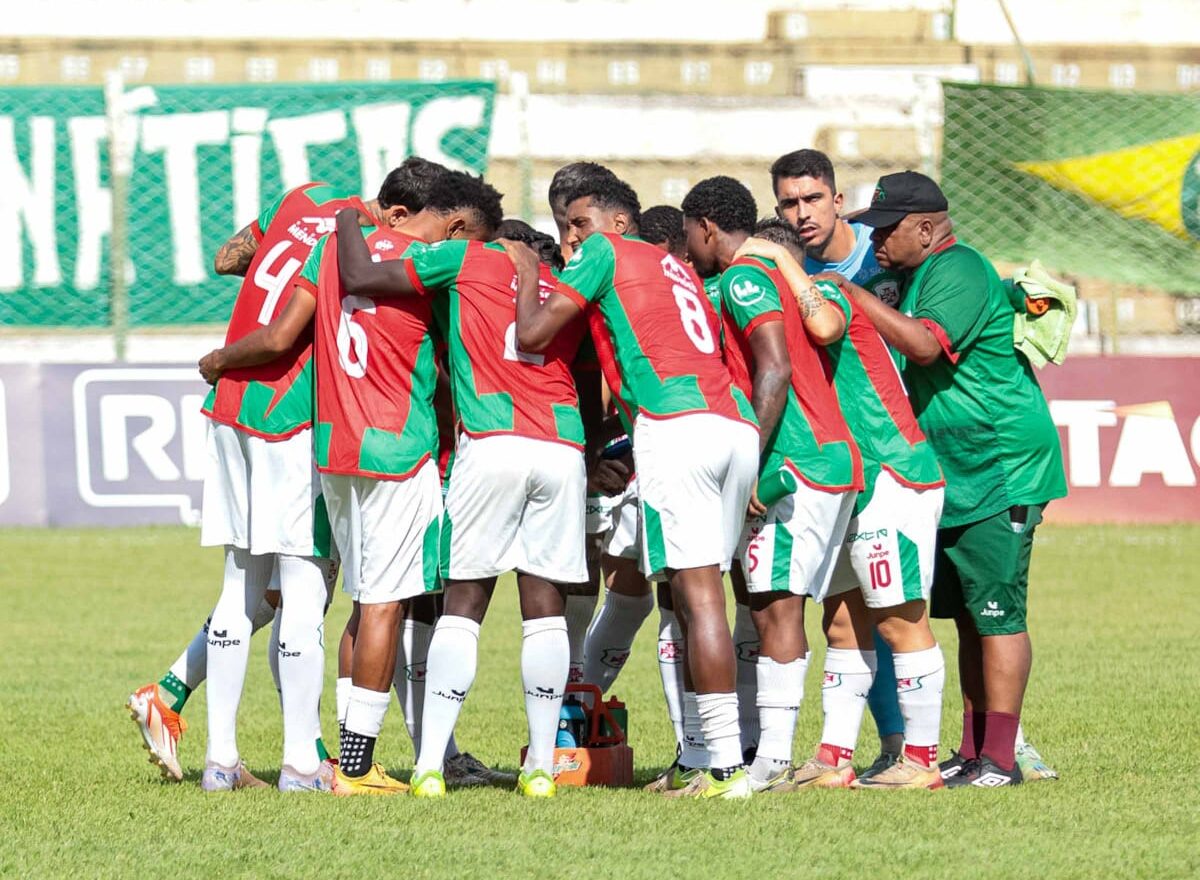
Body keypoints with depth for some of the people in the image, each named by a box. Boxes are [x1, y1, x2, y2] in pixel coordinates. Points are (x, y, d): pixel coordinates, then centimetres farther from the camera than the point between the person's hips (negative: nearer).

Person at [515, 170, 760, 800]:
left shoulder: (605, 252, 9)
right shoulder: (678, 270, 31)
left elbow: (532, 335, 3)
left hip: (676, 427, -8)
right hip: (739, 427, 8)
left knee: (696, 590, -11)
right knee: (694, 593, 10)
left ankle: (727, 765, -17)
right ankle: (707, 754, 5)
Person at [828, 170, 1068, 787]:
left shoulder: (959, 272, -15)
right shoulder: (913, 278, 16)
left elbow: (926, 344, -30)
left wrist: (852, 295, -25)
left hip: (1002, 473, -10)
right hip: (954, 480, 10)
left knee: (996, 613, -10)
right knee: (969, 616, 11)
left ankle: (999, 759, -11)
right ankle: (973, 753, 15)